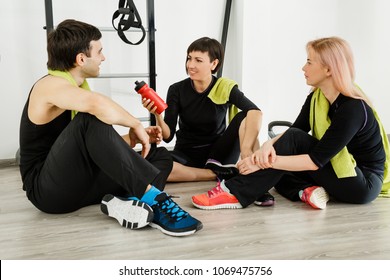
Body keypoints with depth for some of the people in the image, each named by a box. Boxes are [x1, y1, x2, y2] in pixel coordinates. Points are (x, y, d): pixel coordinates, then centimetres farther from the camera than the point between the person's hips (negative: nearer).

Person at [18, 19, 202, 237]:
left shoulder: (77, 87, 15)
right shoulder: (50, 85, -13)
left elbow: (101, 144, 17)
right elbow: (97, 103, -37)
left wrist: (136, 137, 3)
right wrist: (136, 124, -23)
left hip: (78, 184, 9)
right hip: (48, 189, -8)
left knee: (162, 156, 1)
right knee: (90, 118, -34)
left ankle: (125, 202, -30)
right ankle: (154, 199, -36)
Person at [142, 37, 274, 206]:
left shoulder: (225, 87, -11)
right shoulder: (177, 90, -8)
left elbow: (255, 111, -29)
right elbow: (168, 136, -11)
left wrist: (246, 148, -45)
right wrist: (157, 116, -31)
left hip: (218, 154, -1)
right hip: (187, 155, 1)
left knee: (244, 118, -25)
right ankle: (221, 175, -20)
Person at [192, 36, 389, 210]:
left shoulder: (353, 109, -25)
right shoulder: (316, 97, -1)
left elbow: (316, 161, -28)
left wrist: (268, 162, -30)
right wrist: (269, 144, -26)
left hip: (364, 183, -8)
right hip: (337, 172, 8)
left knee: (294, 139, -25)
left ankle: (236, 193, -28)